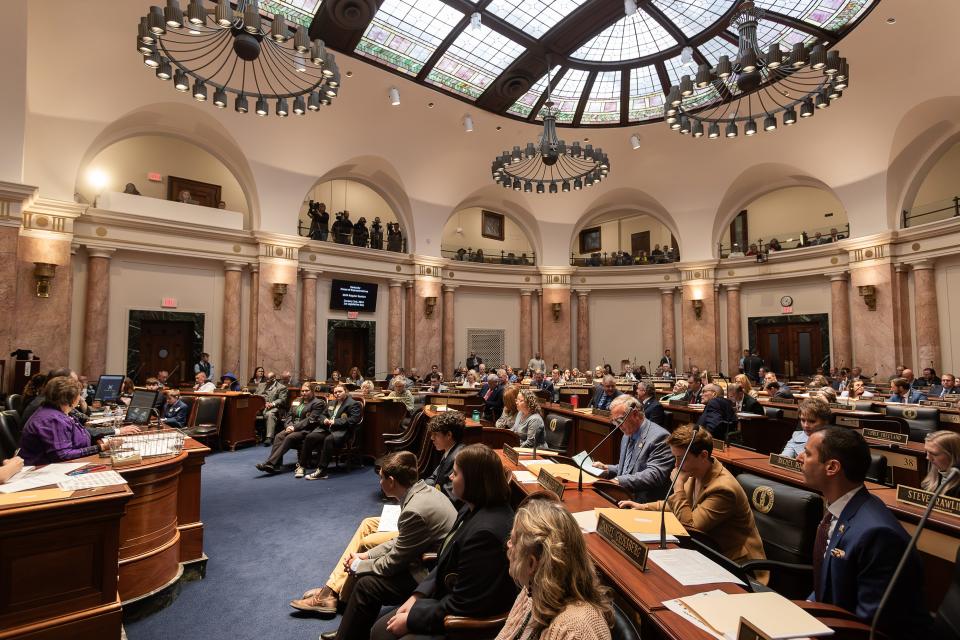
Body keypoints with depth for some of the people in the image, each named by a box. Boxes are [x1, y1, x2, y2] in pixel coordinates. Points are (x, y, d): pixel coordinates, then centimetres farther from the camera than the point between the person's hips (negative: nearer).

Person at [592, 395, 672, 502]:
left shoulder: (659, 437, -14)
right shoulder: (628, 435, 14)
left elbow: (655, 475, -23)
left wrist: (620, 481, -26)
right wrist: (607, 469, 6)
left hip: (642, 502, -8)